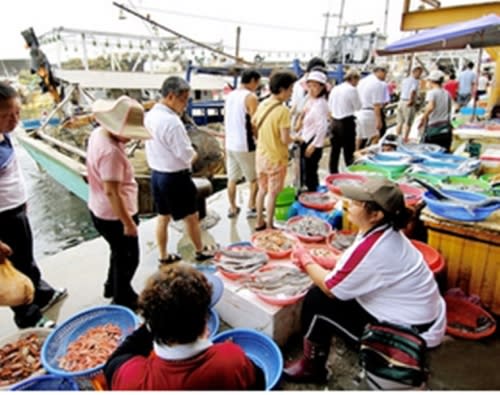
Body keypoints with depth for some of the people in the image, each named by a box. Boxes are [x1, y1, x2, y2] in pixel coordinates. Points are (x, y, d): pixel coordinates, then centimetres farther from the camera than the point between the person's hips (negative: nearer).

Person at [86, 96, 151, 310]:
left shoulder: (98, 133, -2)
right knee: (128, 258, 10)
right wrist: (128, 223, -23)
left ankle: (112, 287, 49)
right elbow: (111, 192, -30)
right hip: (114, 215, -10)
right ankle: (123, 300, 30)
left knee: (119, 253, 29)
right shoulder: (111, 151, -31)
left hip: (101, 211, 10)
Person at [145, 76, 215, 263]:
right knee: (191, 216, 11)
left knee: (163, 216, 18)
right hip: (176, 177, -8)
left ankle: (163, 255, 30)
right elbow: (186, 154, -24)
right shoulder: (172, 121, -25)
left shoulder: (150, 115, 3)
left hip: (157, 174, 8)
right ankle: (200, 251, 30)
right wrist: (194, 154, -2)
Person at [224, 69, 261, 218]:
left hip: (230, 144, 7)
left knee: (232, 178, 14)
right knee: (255, 178, 10)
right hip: (245, 145, -7)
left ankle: (232, 208, 23)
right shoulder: (251, 97, -13)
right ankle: (251, 208, 16)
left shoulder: (230, 96, 10)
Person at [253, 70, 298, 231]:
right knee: (272, 193, 6)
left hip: (261, 155, 7)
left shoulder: (262, 105, 2)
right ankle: (269, 227, 16)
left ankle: (260, 222, 31)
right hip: (276, 158, -7)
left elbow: (253, 122, 18)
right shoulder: (283, 111, -21)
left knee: (262, 189, 19)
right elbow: (285, 139, -22)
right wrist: (295, 138, -2)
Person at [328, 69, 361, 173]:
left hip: (335, 122, 6)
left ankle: (333, 173, 20)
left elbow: (330, 106, 14)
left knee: (335, 149, 12)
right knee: (349, 150, 1)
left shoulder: (335, 89, 8)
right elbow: (358, 107, -5)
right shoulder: (352, 90, -11)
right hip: (347, 122, -6)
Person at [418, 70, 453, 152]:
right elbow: (449, 111, 18)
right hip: (446, 129, 6)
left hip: (433, 129, -6)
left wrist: (423, 119, -17)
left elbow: (430, 107, -26)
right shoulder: (447, 94, 12)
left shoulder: (431, 92, -7)